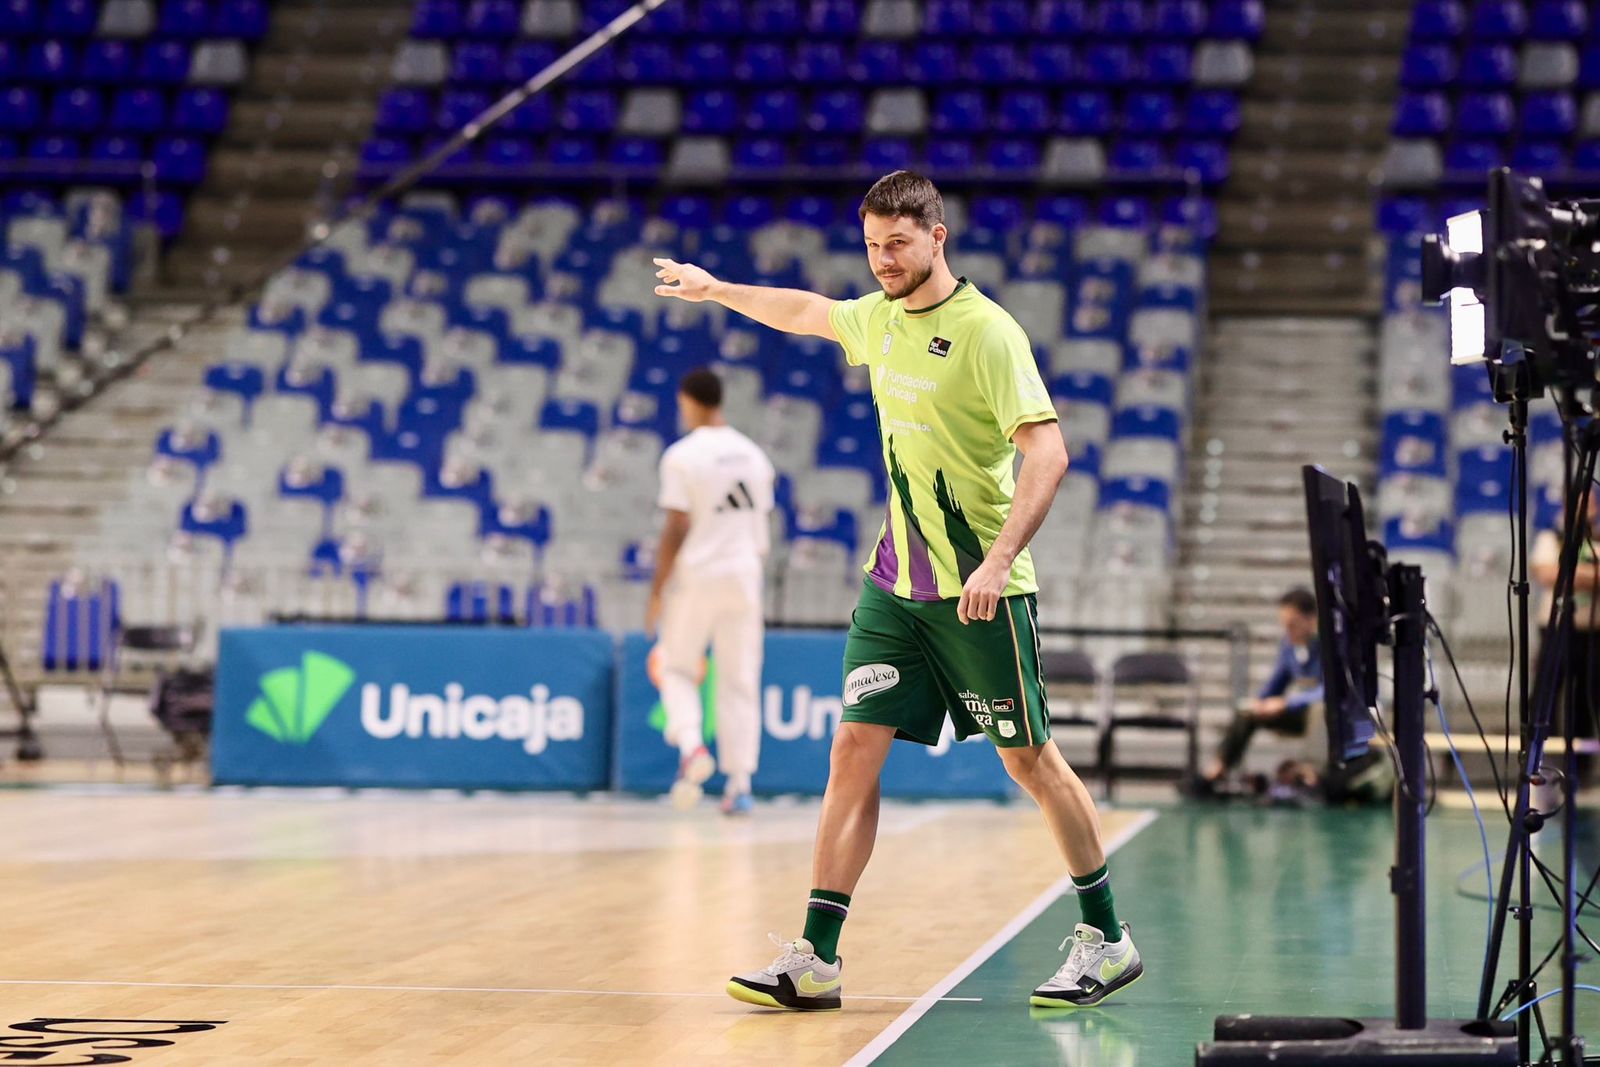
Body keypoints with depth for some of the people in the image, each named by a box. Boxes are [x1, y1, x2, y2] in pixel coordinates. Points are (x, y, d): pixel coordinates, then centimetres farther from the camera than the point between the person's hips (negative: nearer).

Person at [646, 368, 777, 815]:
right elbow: (761, 525, 12)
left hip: (694, 576, -4)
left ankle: (690, 744, -13)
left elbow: (676, 530, -13)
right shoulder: (753, 454, 9)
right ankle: (740, 782, 4)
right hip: (745, 576, 4)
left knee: (677, 669, 12)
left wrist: (657, 593, -8)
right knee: (740, 678, 7)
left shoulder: (682, 456, -9)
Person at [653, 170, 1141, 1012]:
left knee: (1030, 760, 1)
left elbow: (1048, 452, -21)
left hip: (979, 590, -6)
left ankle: (1107, 940, 16)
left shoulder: (987, 332, -15)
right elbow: (806, 312, 31)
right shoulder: (879, 318, 8)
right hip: (895, 583, 6)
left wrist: (999, 559, -30)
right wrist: (715, 288, 40)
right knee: (854, 750, -2)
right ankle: (815, 961, -2)